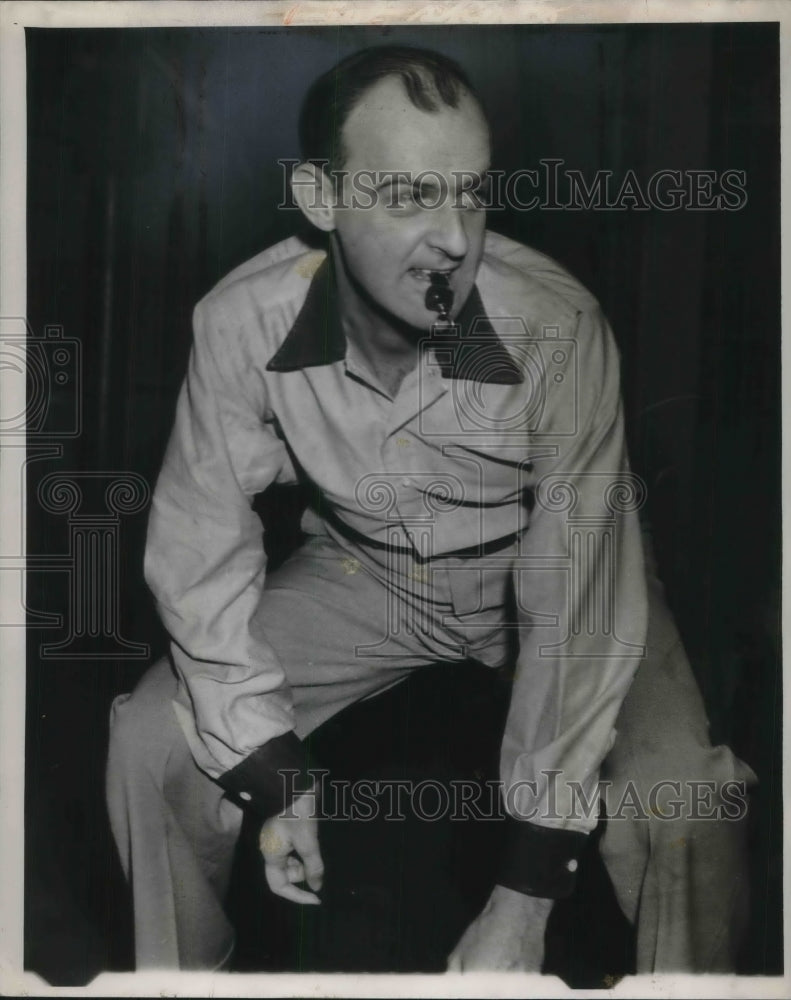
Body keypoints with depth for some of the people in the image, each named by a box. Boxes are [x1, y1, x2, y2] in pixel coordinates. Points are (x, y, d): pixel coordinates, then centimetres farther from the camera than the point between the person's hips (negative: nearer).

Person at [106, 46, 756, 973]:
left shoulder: (557, 328, -32)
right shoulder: (242, 322, -25)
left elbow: (576, 609, -29)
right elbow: (200, 547, -14)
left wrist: (524, 899, -28)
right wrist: (273, 774, -18)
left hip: (541, 576, -2)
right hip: (363, 573, 2)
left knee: (680, 806, -25)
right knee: (152, 741, -11)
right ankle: (180, 970, 19)